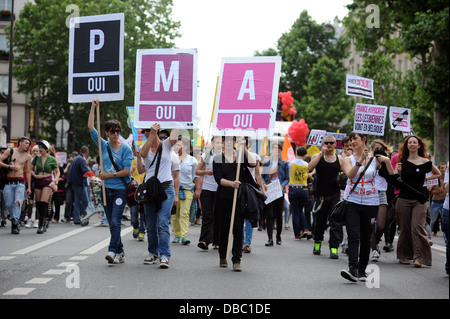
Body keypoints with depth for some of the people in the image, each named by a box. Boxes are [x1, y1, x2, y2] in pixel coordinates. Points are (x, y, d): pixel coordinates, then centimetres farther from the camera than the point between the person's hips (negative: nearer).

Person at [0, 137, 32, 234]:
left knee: (18, 202, -17)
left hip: (20, 182, 0)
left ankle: (15, 223, -12)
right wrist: (9, 166, -9)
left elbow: (28, 172, 13)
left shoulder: (28, 156, 10)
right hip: (9, 182, 0)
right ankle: (14, 220, 19)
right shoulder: (10, 151, 6)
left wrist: (29, 187, 11)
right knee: (8, 205, -1)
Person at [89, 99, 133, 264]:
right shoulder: (103, 146, 9)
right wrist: (93, 108, 3)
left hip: (120, 190, -5)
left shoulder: (126, 149, -2)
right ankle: (120, 252, 15)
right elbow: (90, 128, 5)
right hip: (106, 189, 5)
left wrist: (109, 175, -11)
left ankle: (113, 250, -20)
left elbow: (126, 171, -9)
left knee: (115, 222, -16)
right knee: (112, 224, 8)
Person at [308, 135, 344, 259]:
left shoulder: (340, 159, 9)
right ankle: (317, 242, 33)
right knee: (320, 221, 11)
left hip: (335, 194, 0)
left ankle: (334, 248, -8)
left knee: (335, 221, -8)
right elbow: (310, 167, -15)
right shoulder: (318, 156, 5)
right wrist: (322, 153, -16)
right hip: (321, 195, 0)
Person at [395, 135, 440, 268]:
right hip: (403, 200, 1)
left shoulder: (426, 162, 3)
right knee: (404, 229, 6)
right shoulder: (402, 161, 4)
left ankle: (419, 258, -13)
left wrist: (426, 179, 7)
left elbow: (438, 174, 21)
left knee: (417, 227, -13)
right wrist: (398, 171, -11)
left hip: (419, 200, -1)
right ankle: (404, 256, 18)